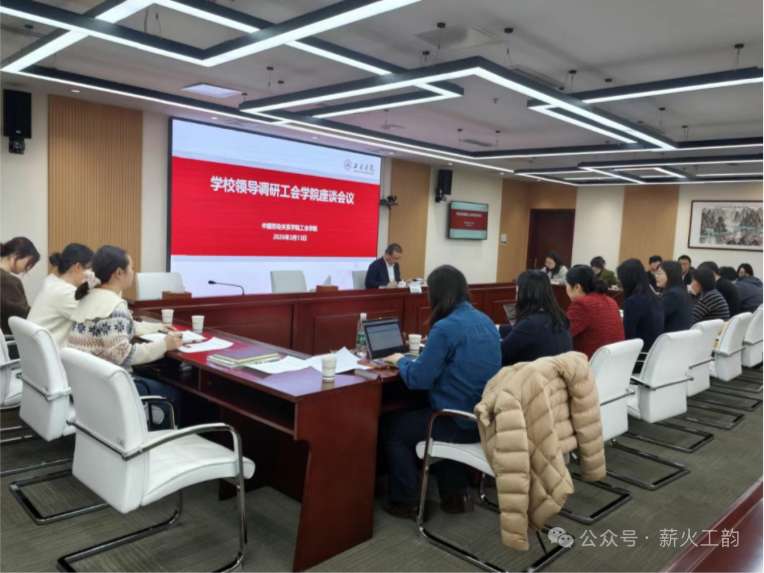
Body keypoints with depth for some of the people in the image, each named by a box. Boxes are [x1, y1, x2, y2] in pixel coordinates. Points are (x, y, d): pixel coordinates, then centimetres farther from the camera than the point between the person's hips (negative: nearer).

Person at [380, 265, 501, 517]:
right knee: (416, 416, 32)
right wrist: (430, 351, 18)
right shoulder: (485, 321, 6)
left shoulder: (445, 327, -21)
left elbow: (417, 379, -18)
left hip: (461, 423, -8)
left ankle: (405, 501, 21)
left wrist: (400, 360, 0)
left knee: (391, 427, 13)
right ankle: (456, 492, 31)